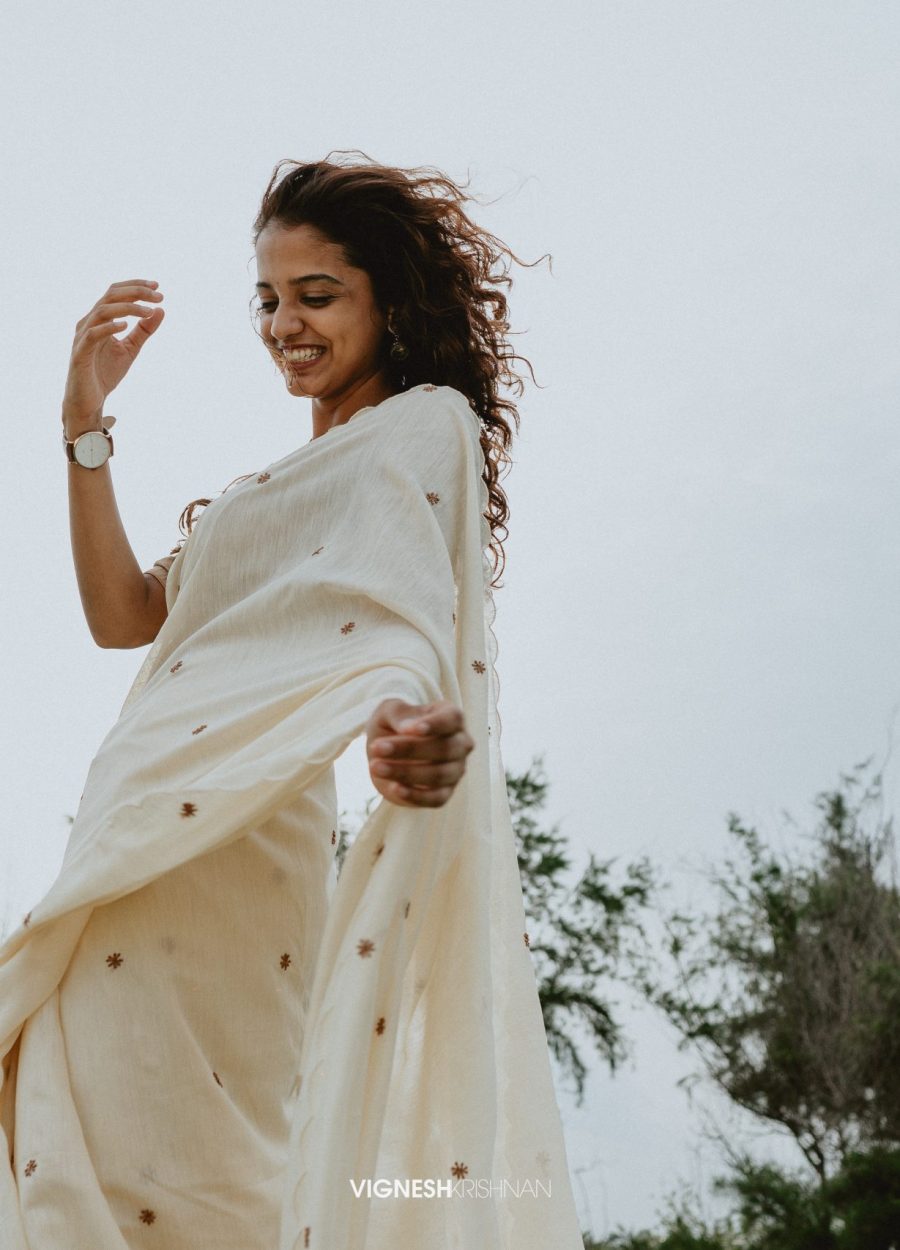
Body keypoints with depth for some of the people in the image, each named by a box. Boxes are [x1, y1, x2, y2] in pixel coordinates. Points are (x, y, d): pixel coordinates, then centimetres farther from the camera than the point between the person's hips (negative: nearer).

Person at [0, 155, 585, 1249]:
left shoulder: (424, 425, 0)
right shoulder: (283, 481, 27)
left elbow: (414, 625, -18)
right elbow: (123, 615, 18)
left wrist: (420, 729, -41)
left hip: (227, 839, -9)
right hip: (145, 838, 9)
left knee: (134, 1143, -14)